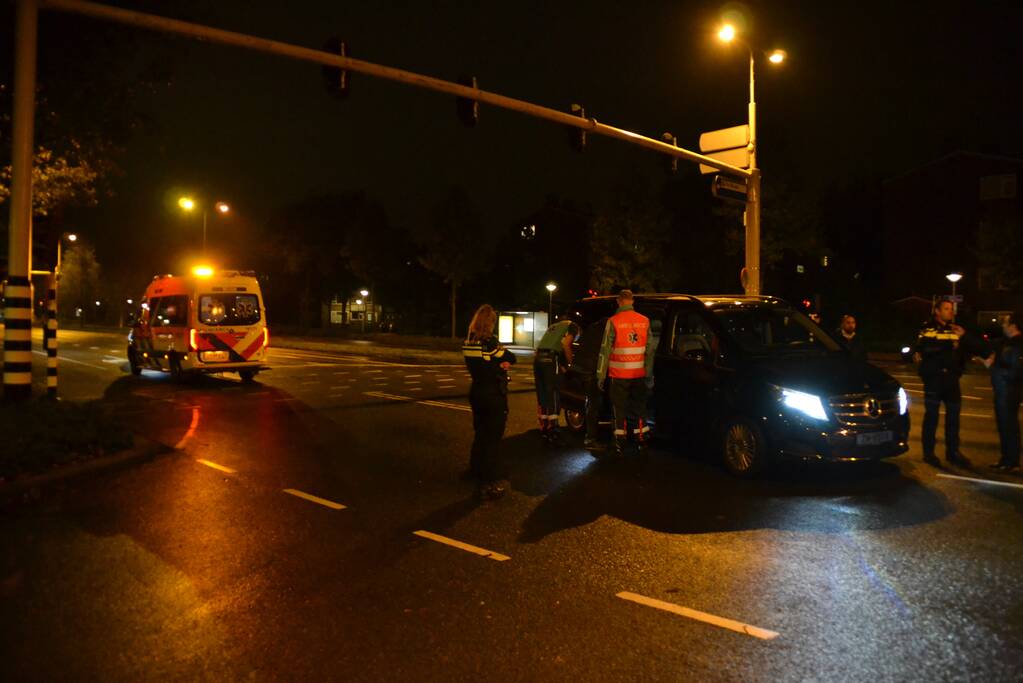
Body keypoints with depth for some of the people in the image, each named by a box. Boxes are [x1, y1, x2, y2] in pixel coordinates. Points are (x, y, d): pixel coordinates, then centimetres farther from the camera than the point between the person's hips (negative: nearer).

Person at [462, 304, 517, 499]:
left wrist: (500, 363, -8)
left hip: (477, 392, 8)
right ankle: (491, 484, 3)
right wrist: (504, 356, 8)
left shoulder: (469, 341, 3)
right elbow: (511, 358, -10)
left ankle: (477, 470, 37)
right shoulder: (489, 342, -20)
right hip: (494, 395, -7)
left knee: (480, 433, 22)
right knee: (493, 438, 0)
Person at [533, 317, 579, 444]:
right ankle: (552, 431, -4)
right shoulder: (572, 326, 10)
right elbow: (565, 344, -9)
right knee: (553, 397, -3)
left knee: (541, 397, 13)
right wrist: (570, 362, 2)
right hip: (550, 359, -7)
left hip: (538, 358, 7)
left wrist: (561, 365, 21)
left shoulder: (554, 326, 32)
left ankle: (543, 429, 21)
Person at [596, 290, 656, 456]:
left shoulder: (613, 321, -9)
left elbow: (605, 350, -8)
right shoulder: (645, 321, 2)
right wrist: (649, 374, 12)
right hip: (639, 374, 3)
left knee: (620, 409, 6)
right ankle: (642, 441, 20)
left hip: (619, 374, -3)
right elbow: (650, 350, 6)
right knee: (639, 407, 14)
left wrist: (601, 374, -3)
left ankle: (620, 444, 7)